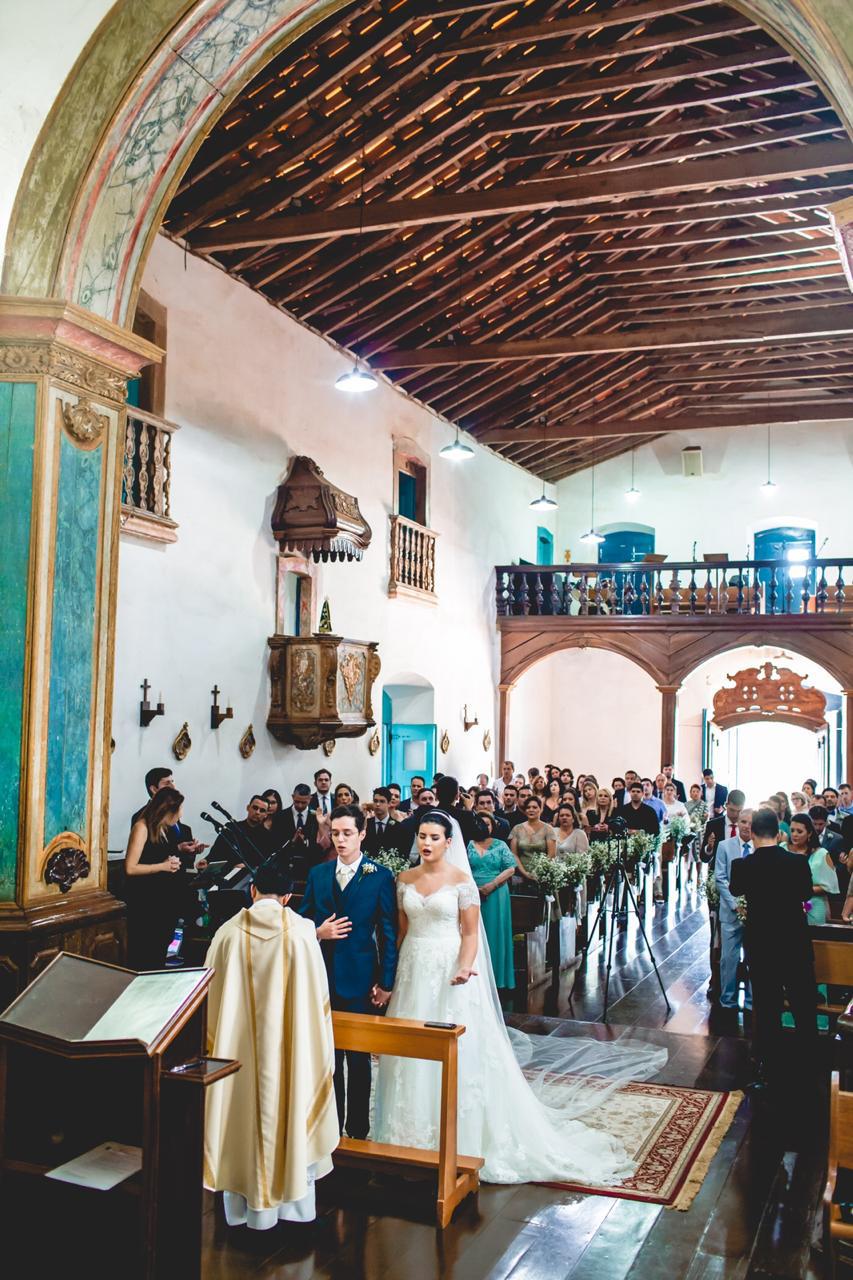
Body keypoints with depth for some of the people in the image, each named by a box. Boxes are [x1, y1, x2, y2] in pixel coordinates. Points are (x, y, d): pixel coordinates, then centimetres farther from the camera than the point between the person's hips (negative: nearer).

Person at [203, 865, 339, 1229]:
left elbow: (211, 995, 2)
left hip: (240, 1047, 1)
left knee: (245, 1111, 13)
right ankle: (294, 1201, 22)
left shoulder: (229, 932, -7)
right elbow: (318, 994, -4)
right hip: (288, 1047, -1)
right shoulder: (301, 931, -10)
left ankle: (246, 1204, 24)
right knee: (290, 1107, 12)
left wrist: (214, 1042, 17)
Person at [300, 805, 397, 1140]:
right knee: (327, 1055, 11)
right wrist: (317, 933, -10)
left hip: (360, 979, -3)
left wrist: (386, 982, -7)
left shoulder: (380, 876, -4)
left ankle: (358, 1130, 18)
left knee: (359, 1058, 7)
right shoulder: (317, 873, 7)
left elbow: (388, 933, -4)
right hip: (323, 976, 3)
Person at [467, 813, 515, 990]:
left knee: (495, 934, 3)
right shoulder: (469, 845, 6)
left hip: (495, 895, -1)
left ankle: (497, 977, 11)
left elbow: (510, 869, -3)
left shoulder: (500, 845, 4)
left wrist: (492, 885, -12)